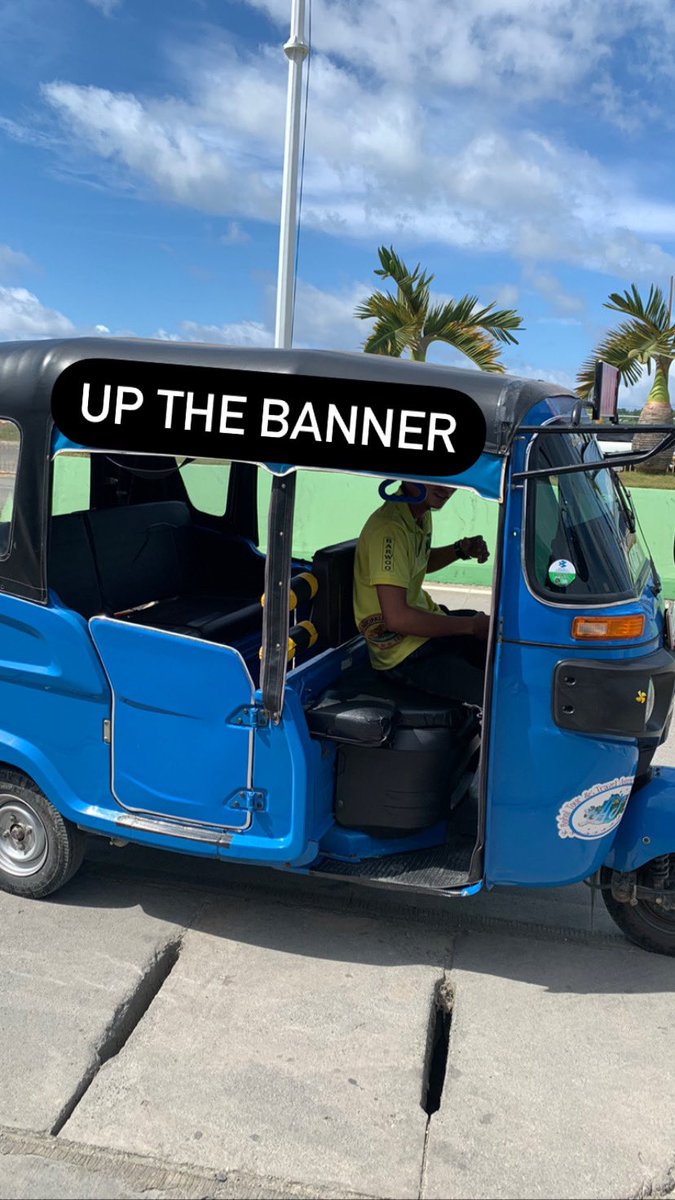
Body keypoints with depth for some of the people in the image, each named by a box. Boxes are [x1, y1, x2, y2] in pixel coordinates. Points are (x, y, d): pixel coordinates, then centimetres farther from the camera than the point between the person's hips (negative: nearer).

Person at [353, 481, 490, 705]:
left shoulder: (422, 513, 4)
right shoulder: (389, 528, -25)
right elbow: (396, 618, -31)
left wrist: (462, 549, 6)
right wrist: (472, 626, -22)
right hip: (404, 656, -10)